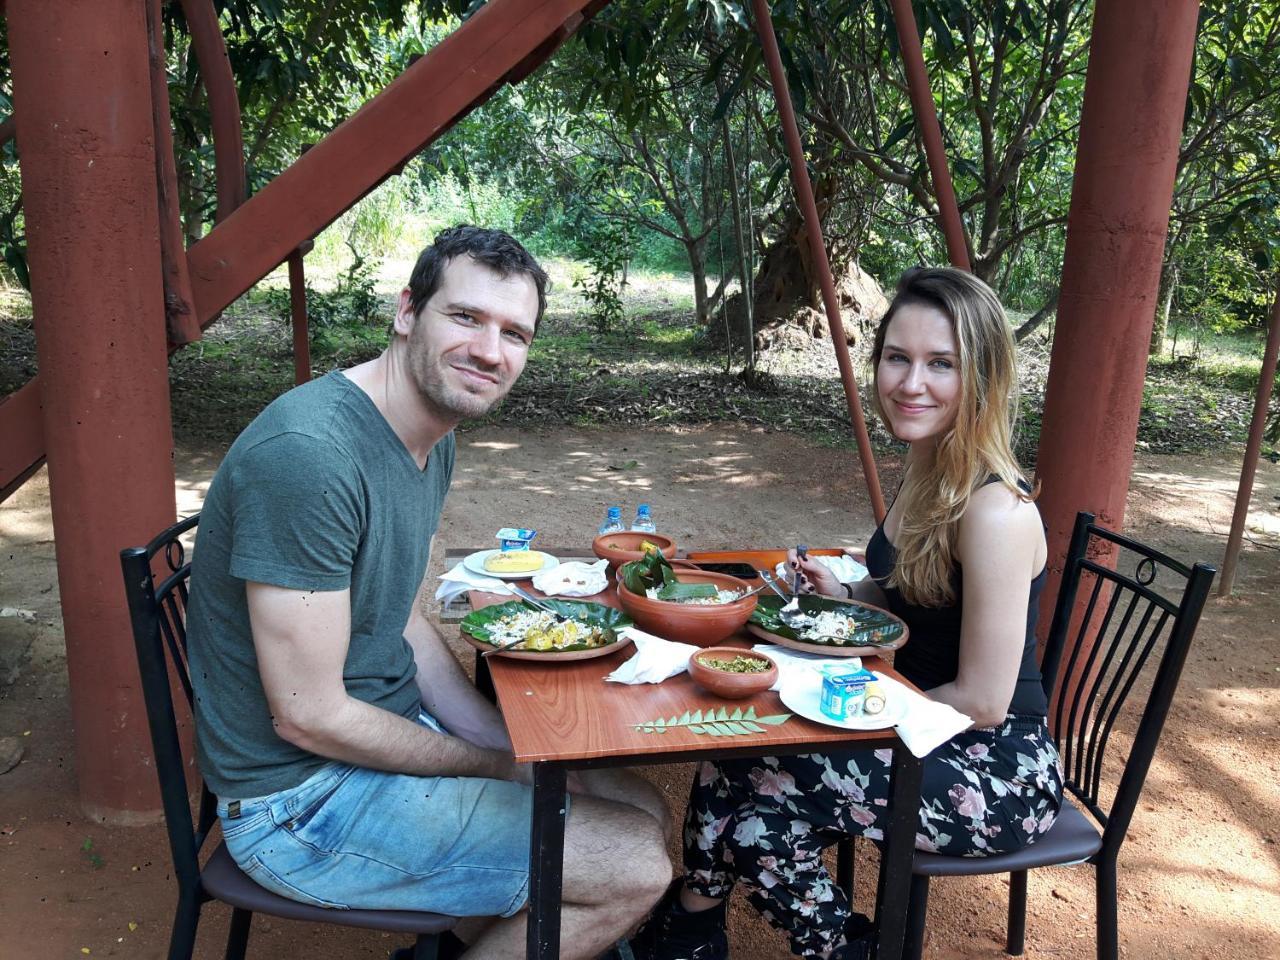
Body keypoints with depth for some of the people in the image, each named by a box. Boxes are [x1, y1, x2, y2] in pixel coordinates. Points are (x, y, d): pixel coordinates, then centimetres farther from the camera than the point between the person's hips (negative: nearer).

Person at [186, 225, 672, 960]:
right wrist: (501, 769, -12)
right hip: (302, 797, -9)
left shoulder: (435, 440, 3)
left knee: (643, 810, 11)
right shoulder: (308, 454, -27)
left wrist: (522, 752, 0)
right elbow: (309, 717, -24)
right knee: (635, 869, -12)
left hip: (394, 733, 9)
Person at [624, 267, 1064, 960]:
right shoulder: (925, 473, 1)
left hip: (998, 774, -8)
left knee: (747, 790, -19)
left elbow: (981, 701, -22)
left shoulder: (996, 512, -26)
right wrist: (843, 595, -2)